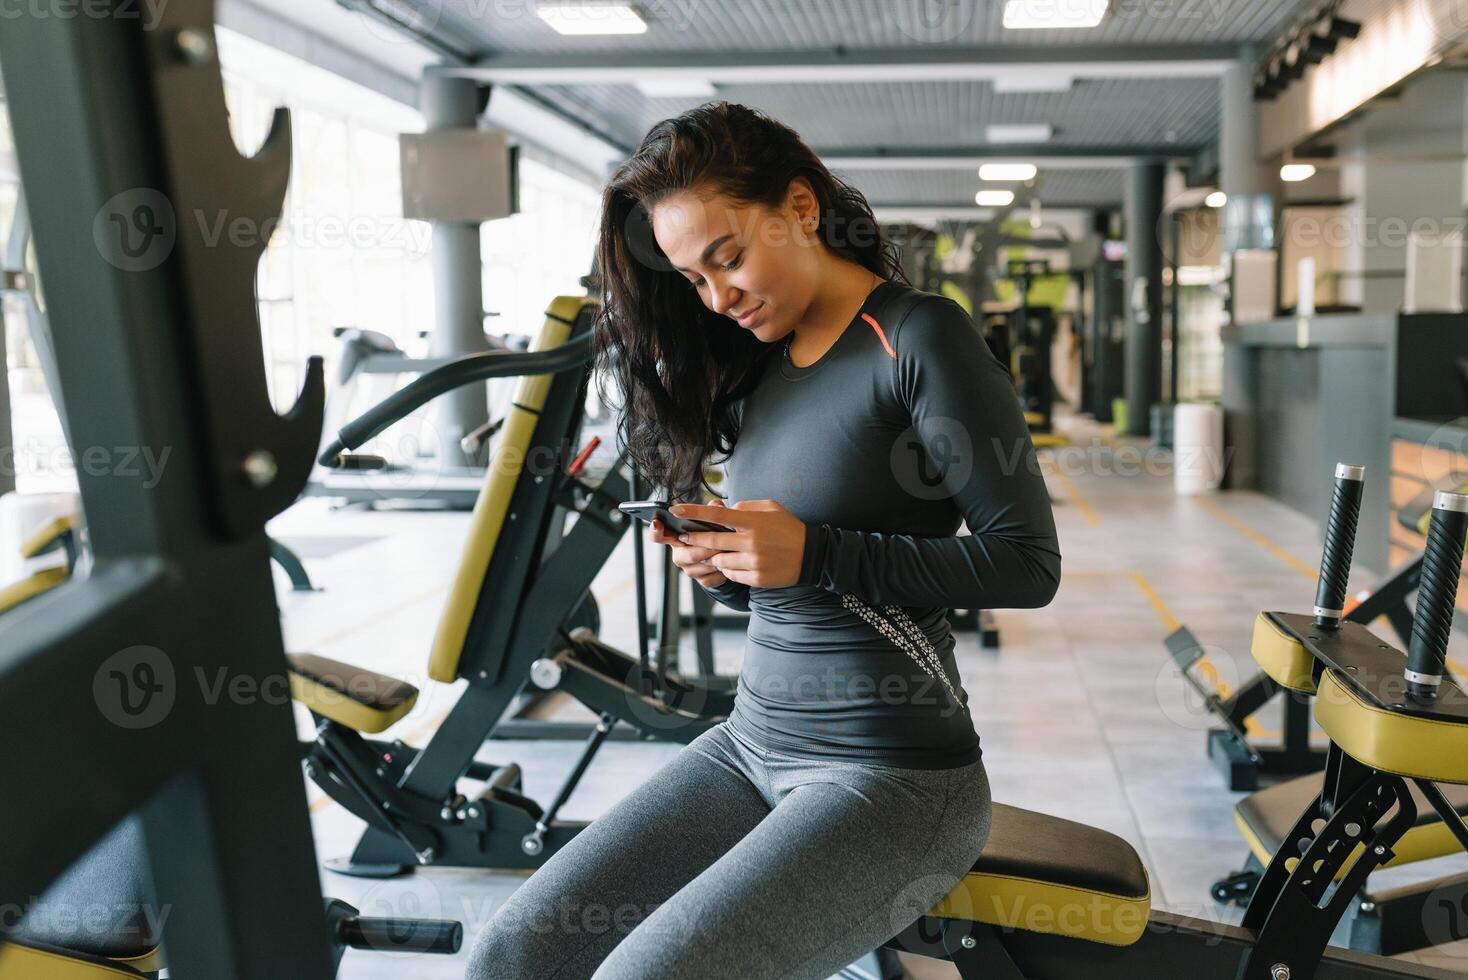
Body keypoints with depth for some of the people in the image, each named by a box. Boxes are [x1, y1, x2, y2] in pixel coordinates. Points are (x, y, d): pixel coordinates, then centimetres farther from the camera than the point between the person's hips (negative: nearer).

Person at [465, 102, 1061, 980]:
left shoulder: (918, 338, -9)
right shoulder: (758, 368, 11)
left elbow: (1028, 564, -13)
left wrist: (814, 554, -18)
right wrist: (721, 568, -4)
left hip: (894, 776, -7)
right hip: (752, 742, 7)